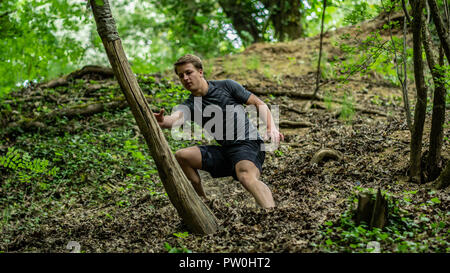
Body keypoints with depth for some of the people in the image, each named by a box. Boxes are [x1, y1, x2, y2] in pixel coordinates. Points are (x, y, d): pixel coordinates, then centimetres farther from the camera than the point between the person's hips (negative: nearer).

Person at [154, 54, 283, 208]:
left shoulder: (226, 86, 3)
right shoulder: (190, 105, 7)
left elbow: (258, 104, 6)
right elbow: (177, 117, -18)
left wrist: (271, 128, -12)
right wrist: (163, 122, -43)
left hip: (248, 143, -5)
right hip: (225, 150, 5)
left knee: (246, 177, -36)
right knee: (181, 156, -8)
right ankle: (203, 201, 5)